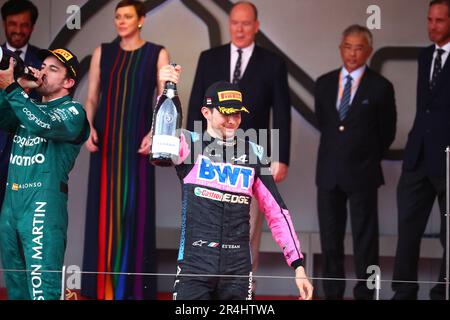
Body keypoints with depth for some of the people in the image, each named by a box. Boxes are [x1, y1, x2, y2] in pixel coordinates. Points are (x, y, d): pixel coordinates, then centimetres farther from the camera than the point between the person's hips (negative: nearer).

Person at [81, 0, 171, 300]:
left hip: (137, 141, -2)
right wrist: (89, 127, -7)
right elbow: (92, 97, 9)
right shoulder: (103, 52, 8)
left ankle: (133, 284, 4)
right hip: (105, 140, 2)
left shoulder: (157, 54, 1)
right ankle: (105, 283, 8)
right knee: (104, 209, 2)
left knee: (135, 208, -2)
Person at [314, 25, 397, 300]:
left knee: (365, 237, 2)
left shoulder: (380, 87, -6)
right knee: (330, 236, 8)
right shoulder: (324, 84, 6)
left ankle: (365, 293, 8)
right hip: (329, 172, 4)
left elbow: (387, 132, 4)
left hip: (362, 173, -4)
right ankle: (333, 292, 17)